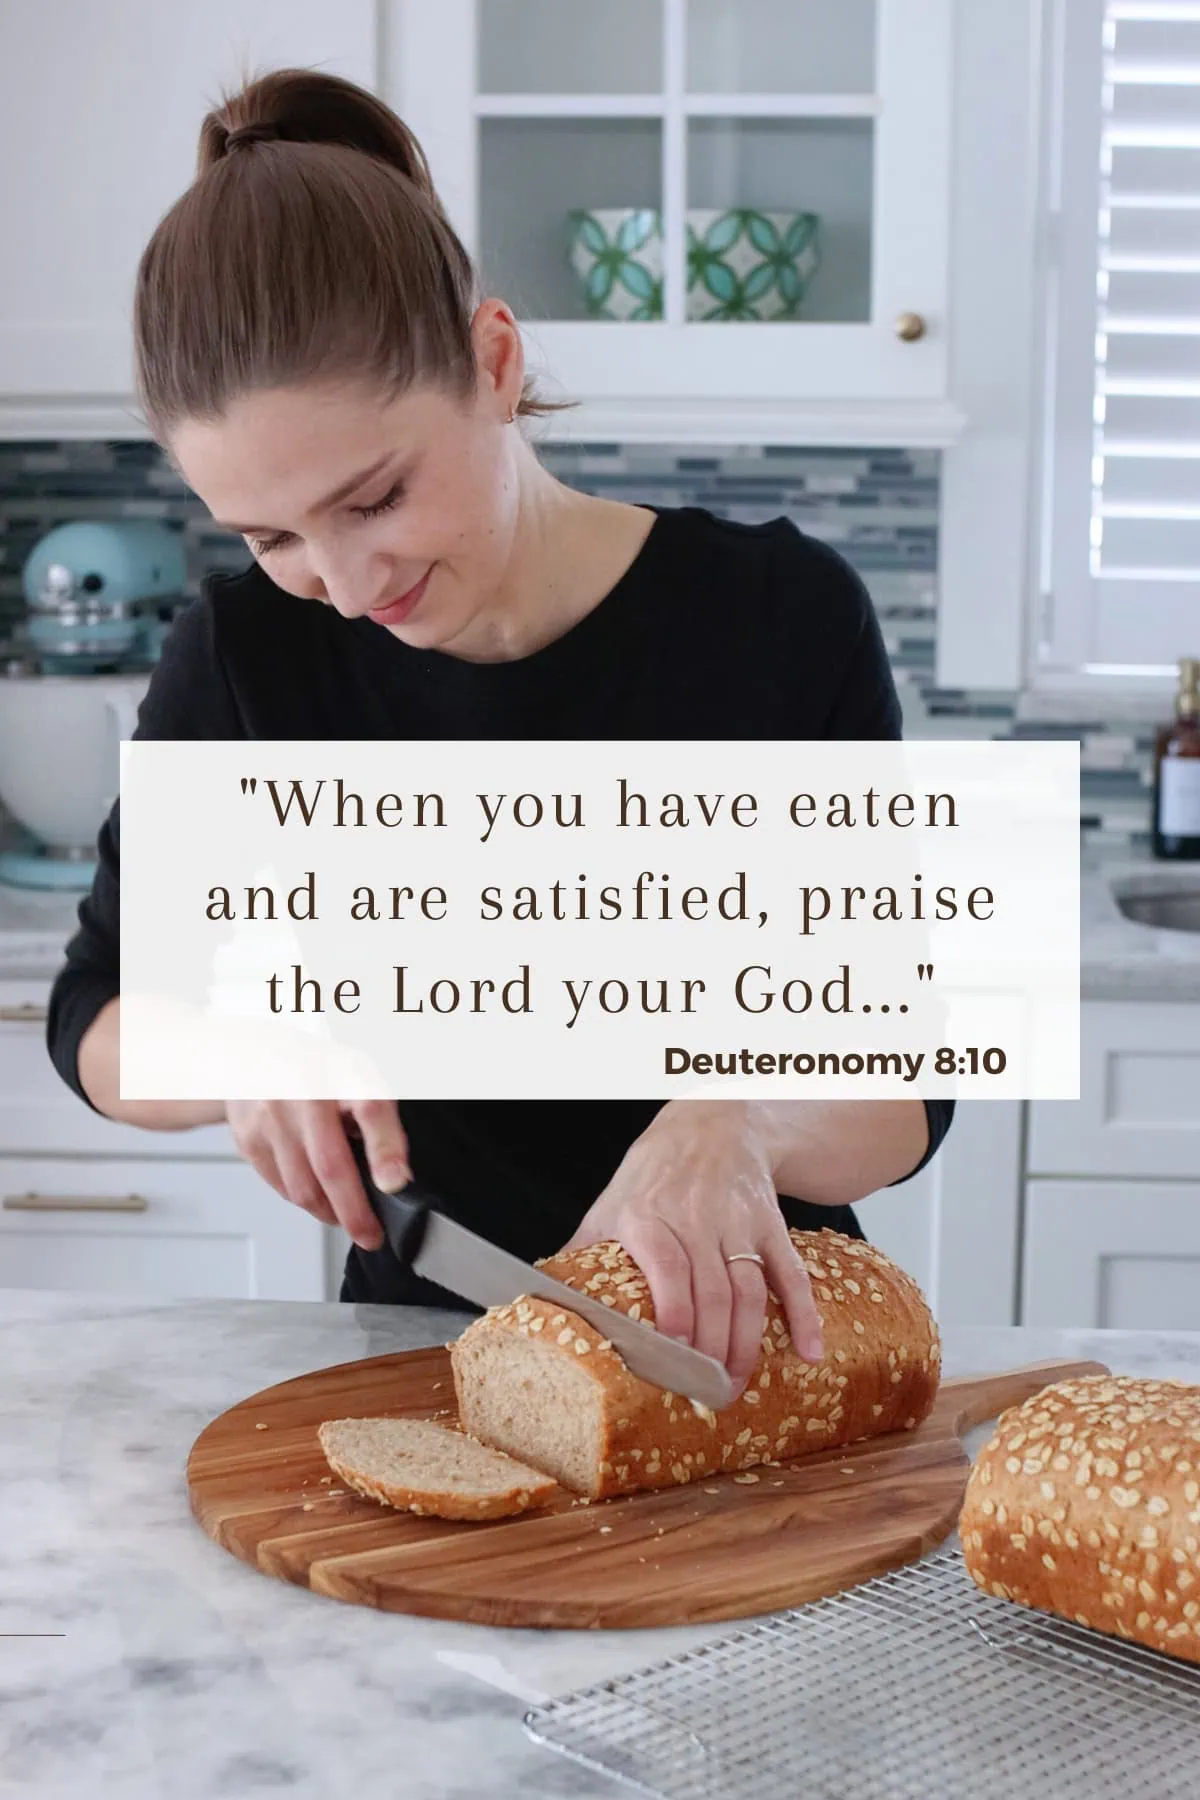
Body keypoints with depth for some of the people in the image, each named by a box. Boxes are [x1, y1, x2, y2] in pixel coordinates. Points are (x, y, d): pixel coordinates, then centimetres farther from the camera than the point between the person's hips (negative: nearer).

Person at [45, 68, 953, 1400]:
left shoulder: (782, 617, -13)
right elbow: (95, 1019, 6)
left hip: (748, 1340, -1)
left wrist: (744, 1115, -32)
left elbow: (905, 1092, -9)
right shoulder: (243, 658, -7)